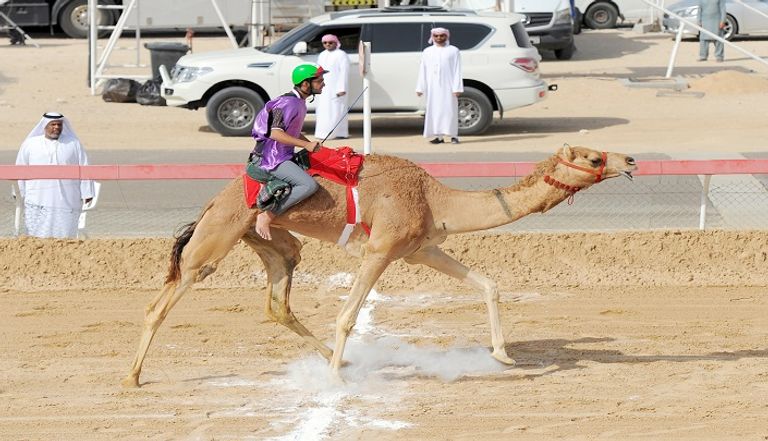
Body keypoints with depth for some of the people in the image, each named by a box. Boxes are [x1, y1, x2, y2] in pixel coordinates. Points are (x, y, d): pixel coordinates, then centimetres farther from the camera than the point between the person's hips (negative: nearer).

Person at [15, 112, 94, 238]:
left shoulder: (74, 144, 7)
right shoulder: (30, 144, 7)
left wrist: (86, 193, 2)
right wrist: (20, 194, 15)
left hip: (67, 202, 0)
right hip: (38, 201, 0)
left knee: (64, 236, -1)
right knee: (39, 237, -6)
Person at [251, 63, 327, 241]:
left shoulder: (299, 102, 13)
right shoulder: (288, 103, -18)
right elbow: (275, 133, -28)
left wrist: (312, 145, 18)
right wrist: (306, 144, -32)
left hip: (284, 156, 10)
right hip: (273, 159, -10)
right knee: (309, 185, -25)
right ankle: (267, 216, -22)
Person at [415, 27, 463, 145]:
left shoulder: (453, 51, 5)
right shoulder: (427, 52, 12)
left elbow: (457, 71, -1)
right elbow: (422, 71, 9)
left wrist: (457, 88, -9)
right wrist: (420, 88, 2)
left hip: (448, 85, -3)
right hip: (432, 86, 3)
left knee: (450, 109, -5)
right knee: (435, 110, 0)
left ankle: (453, 135, -1)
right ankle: (439, 136, 2)